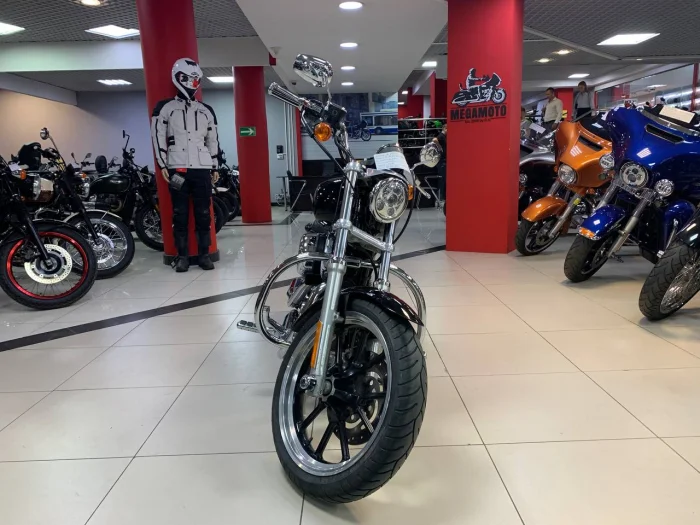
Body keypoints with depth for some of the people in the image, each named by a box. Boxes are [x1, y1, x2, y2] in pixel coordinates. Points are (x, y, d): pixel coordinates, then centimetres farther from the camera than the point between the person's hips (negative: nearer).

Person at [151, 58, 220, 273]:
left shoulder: (206, 110, 17)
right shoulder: (164, 107, 6)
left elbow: (213, 140, 18)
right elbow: (158, 137, 2)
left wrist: (215, 167, 13)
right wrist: (162, 165, -5)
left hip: (202, 168, 3)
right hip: (177, 168, -2)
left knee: (204, 213, 2)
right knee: (180, 214, 0)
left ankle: (204, 254, 9)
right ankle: (182, 255, 6)